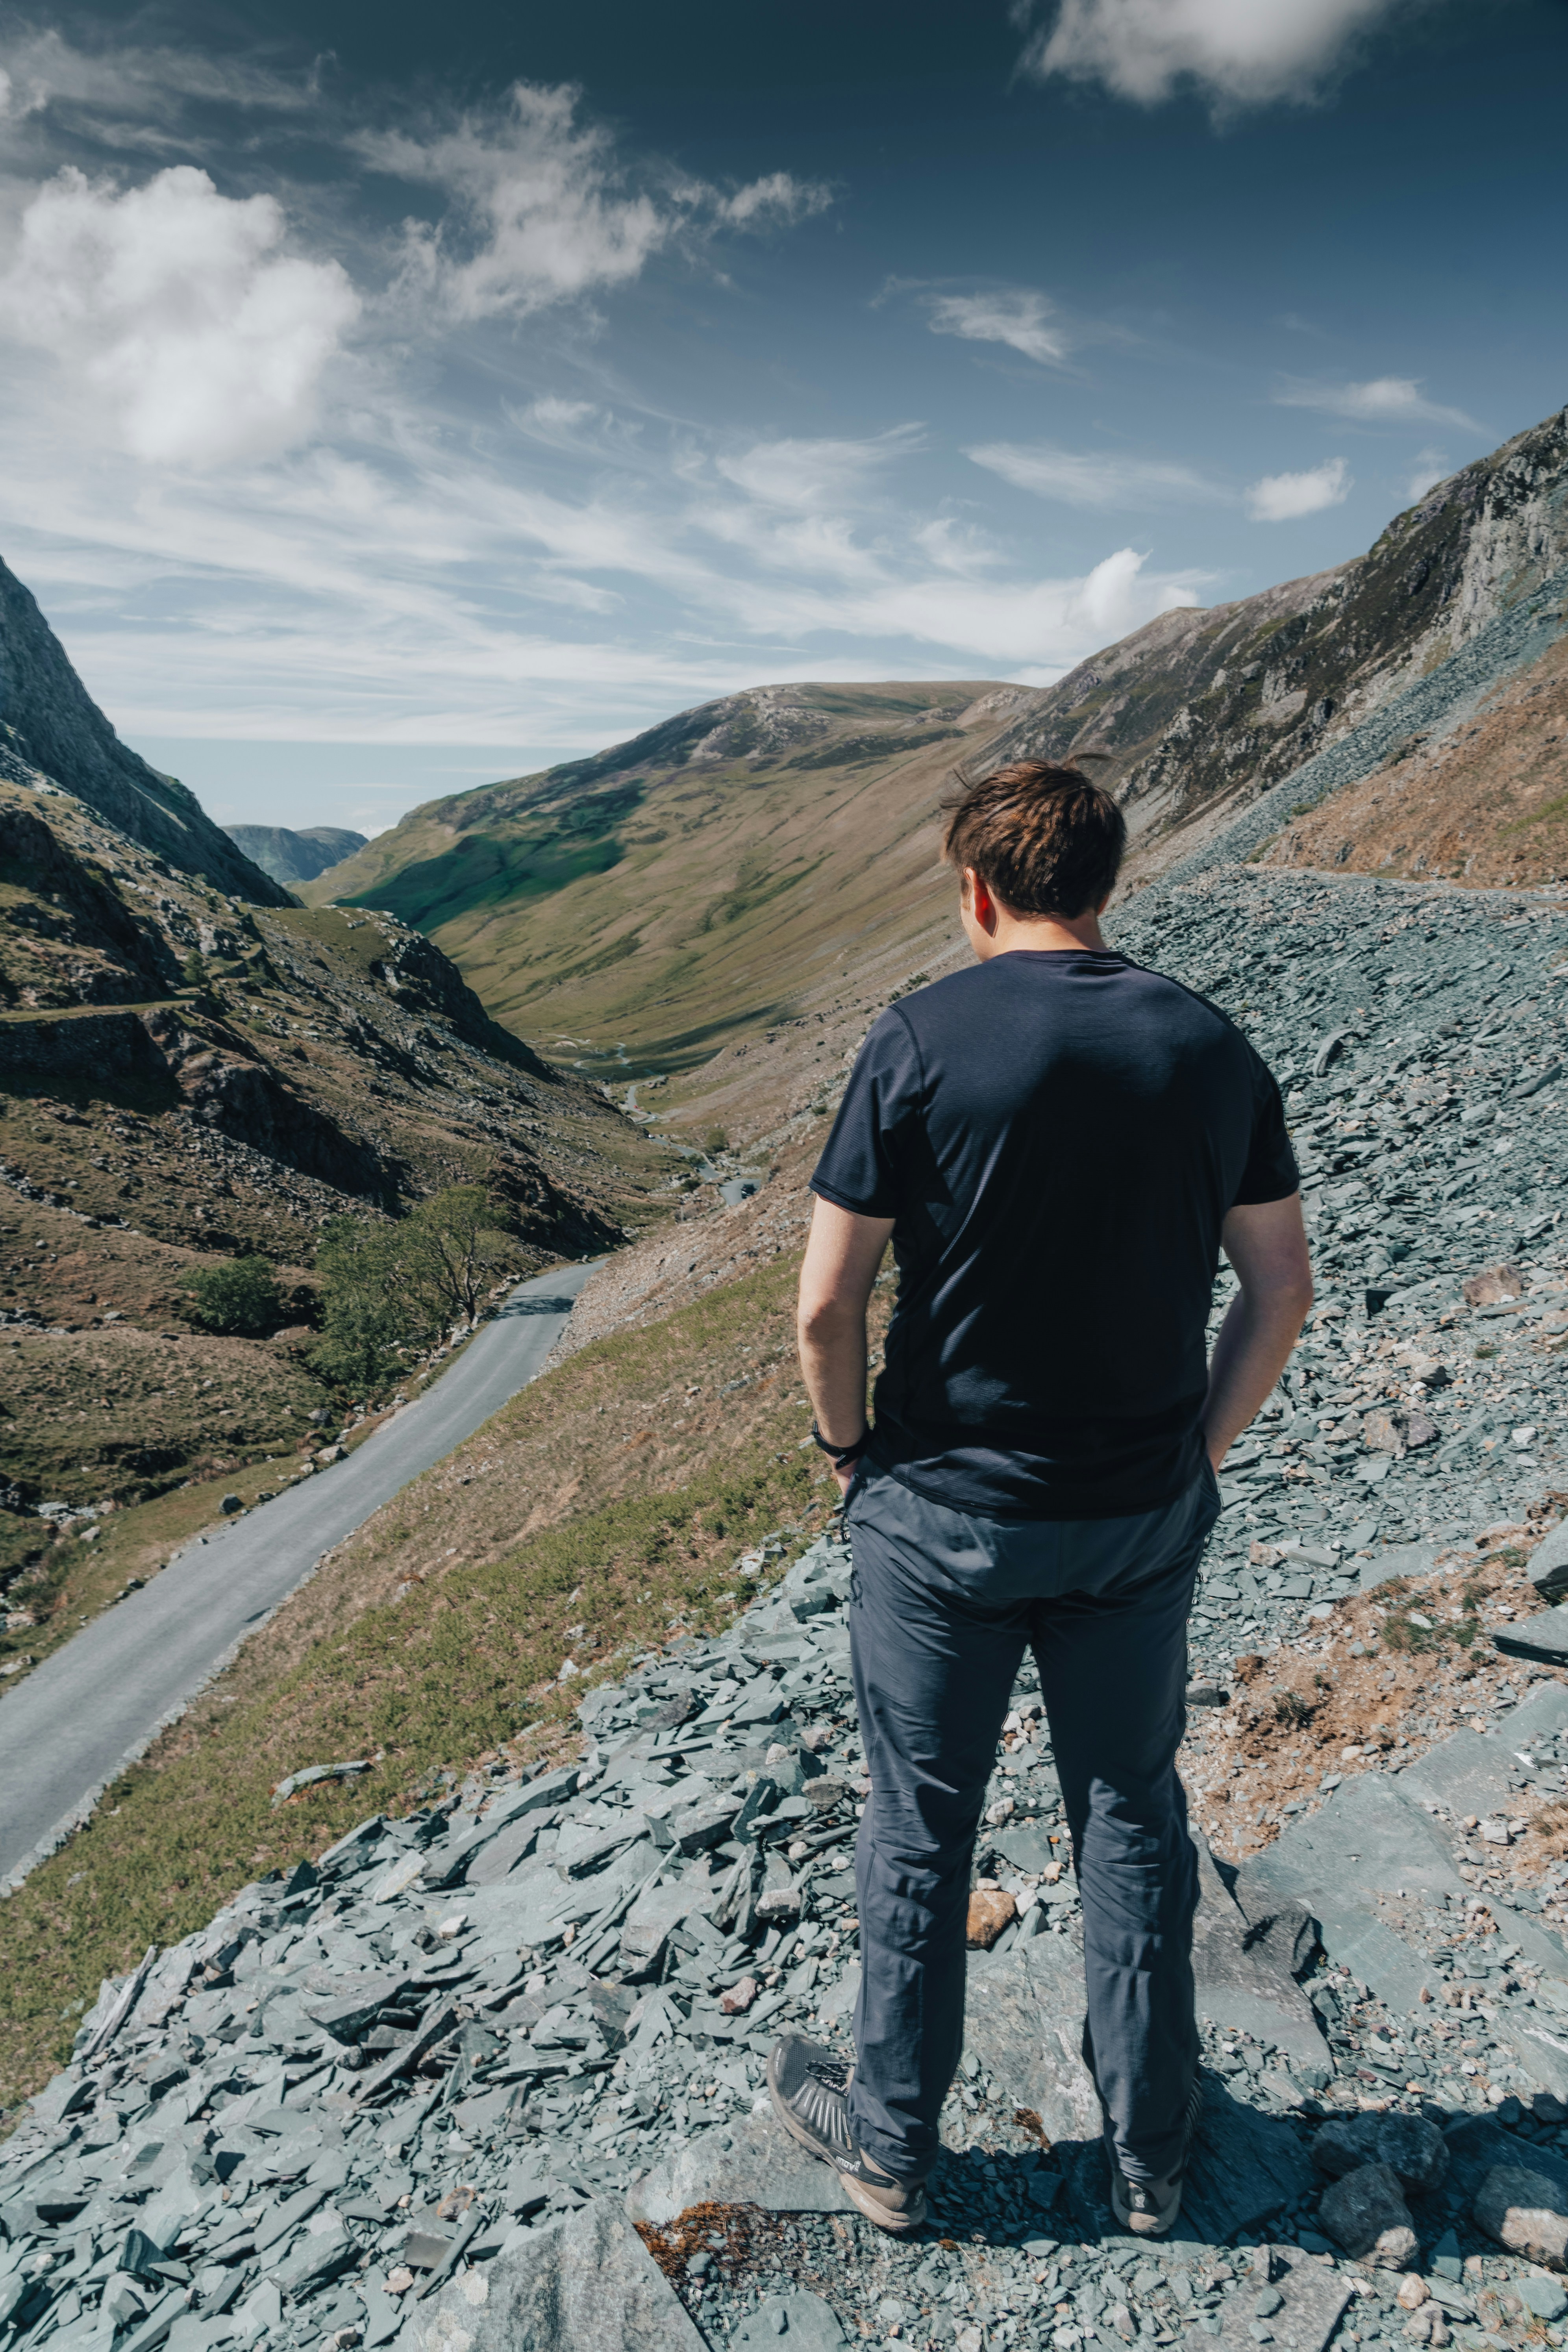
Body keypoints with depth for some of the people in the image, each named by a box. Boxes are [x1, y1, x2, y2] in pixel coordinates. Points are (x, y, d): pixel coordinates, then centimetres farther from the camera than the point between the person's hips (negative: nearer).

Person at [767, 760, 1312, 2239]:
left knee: (920, 1829, 16)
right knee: (1133, 1818, 21)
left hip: (943, 1514, -3)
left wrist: (850, 1452, 2)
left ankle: (890, 2141, 37)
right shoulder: (1211, 1047, -2)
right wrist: (1199, 1454, 11)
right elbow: (1282, 1293, 2)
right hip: (1144, 1519, 4)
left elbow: (826, 1304, -15)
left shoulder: (924, 1040, -14)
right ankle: (1150, 2154, 39)